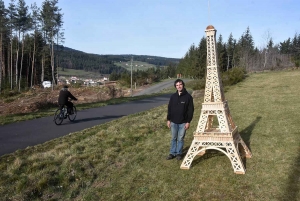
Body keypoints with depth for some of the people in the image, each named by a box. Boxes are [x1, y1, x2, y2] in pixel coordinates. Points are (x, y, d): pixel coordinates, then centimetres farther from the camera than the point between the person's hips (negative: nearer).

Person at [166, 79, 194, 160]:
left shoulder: (188, 96, -5)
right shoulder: (173, 96, 3)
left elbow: (191, 110, -4)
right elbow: (169, 108, 9)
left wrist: (188, 122, -8)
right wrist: (168, 120, 5)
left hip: (183, 122, -3)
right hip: (173, 122, 3)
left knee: (180, 138, 6)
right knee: (173, 138, 12)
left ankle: (179, 153, 20)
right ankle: (172, 153, 23)